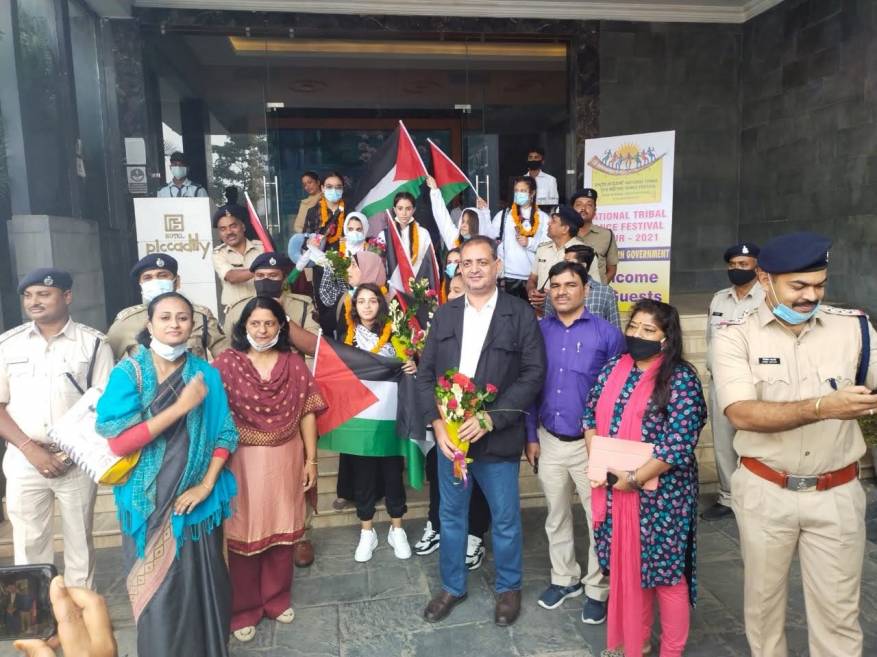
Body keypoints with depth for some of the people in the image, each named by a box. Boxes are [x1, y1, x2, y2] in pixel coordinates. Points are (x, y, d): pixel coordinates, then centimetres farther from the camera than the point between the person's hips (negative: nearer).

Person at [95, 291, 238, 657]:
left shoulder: (206, 375, -1)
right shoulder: (128, 373, -7)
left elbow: (225, 434, 1)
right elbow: (117, 442, -17)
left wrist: (206, 484, -9)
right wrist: (181, 407, -21)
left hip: (196, 499, 2)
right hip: (149, 501, -1)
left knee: (201, 583, 11)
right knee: (156, 589, 9)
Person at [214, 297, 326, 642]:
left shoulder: (294, 364, 0)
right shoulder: (226, 363, -7)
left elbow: (307, 413, 2)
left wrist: (311, 460, 1)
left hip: (286, 460, 2)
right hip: (242, 462, -2)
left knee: (282, 530, 13)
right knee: (244, 534, 7)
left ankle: (277, 598, 32)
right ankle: (243, 609, 25)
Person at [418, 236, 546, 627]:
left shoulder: (520, 314, -5)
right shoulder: (444, 315, 6)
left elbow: (533, 374, -11)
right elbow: (425, 374, 5)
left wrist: (490, 419, -18)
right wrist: (437, 423, -9)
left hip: (497, 436, -3)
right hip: (449, 434, 3)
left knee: (505, 519, 12)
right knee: (451, 515, 17)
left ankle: (509, 588, 36)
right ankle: (452, 586, 37)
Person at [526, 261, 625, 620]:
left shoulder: (607, 333, -10)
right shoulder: (538, 331, -1)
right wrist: (531, 436, 3)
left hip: (593, 443, -3)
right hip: (549, 441, 3)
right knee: (556, 516, 18)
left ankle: (597, 589, 29)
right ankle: (564, 578, 38)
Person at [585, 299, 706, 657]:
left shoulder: (681, 379, -13)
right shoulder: (613, 369, 4)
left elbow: (679, 444, -18)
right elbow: (590, 415, 10)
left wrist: (635, 479, -16)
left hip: (660, 493, -5)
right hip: (615, 490, 5)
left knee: (665, 570, 8)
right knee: (625, 565, 17)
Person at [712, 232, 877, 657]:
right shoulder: (735, 336, -10)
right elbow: (741, 413, -21)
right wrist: (823, 407, -32)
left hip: (837, 494, 1)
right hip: (764, 492, -1)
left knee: (838, 610, 13)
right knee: (763, 600, 18)